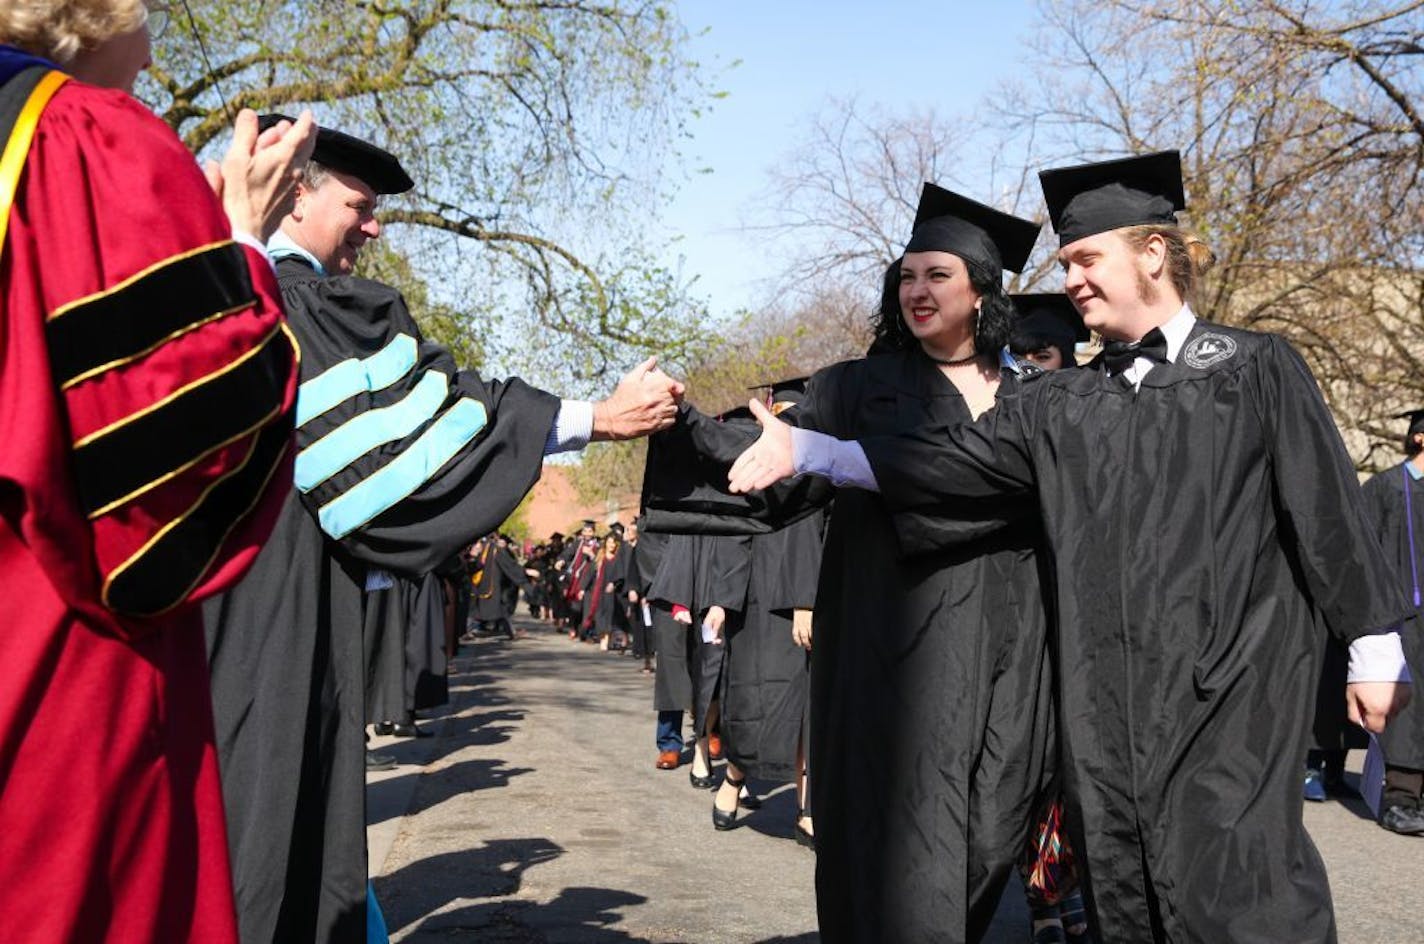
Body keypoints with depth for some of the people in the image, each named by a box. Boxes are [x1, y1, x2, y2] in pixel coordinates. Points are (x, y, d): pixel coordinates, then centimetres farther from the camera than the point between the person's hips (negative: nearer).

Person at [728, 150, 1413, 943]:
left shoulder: (1254, 367, 2)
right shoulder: (1061, 404, 12)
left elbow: (1327, 507, 1)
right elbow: (943, 463, 5)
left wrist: (1374, 645, -1)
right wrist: (806, 449, -5)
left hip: (1237, 677, -4)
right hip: (1109, 689, 4)